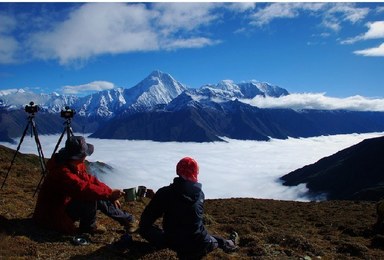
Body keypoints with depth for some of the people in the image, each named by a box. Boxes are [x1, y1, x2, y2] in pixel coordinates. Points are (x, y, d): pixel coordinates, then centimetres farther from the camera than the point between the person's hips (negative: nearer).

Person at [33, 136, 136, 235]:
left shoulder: (76, 166, -3)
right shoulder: (62, 172, -32)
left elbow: (90, 180, 3)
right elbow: (84, 189, -39)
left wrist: (110, 195, -4)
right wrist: (109, 193, -33)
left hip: (66, 203, 9)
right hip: (54, 217, -9)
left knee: (100, 199, 2)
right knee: (90, 198, -28)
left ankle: (127, 218, 14)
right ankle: (88, 226, -3)